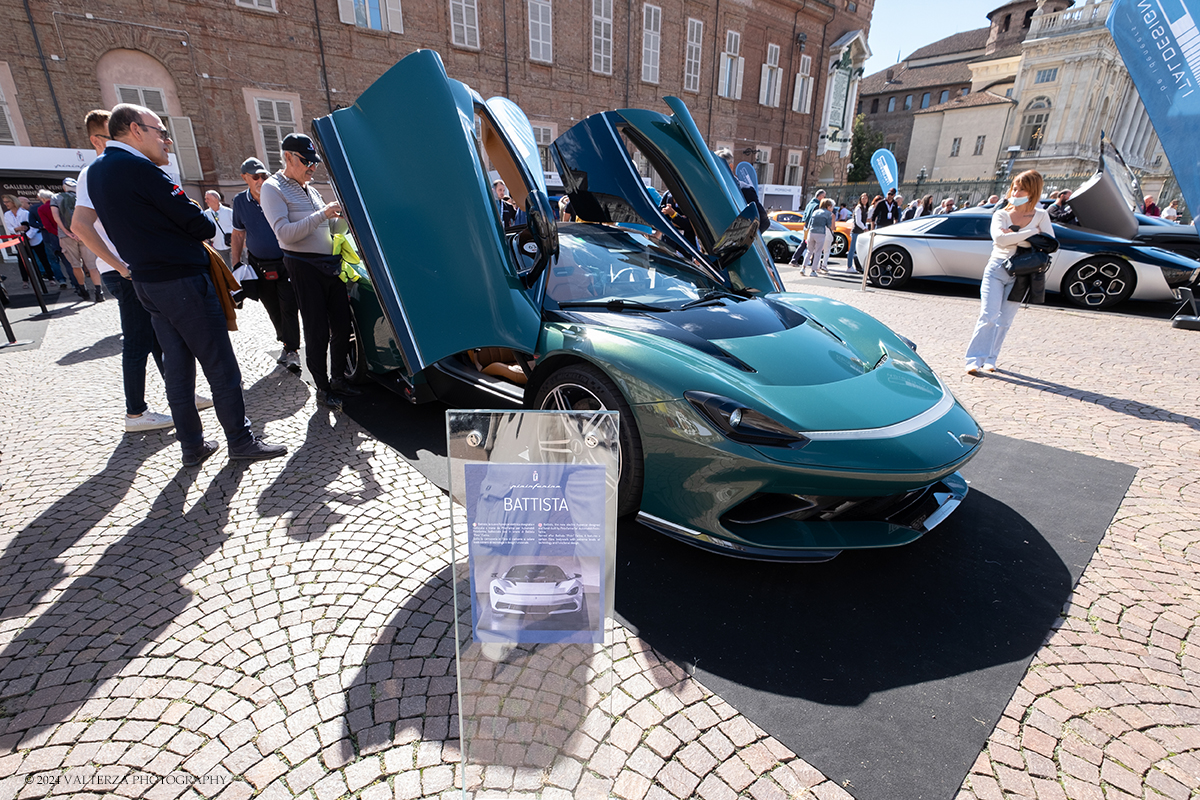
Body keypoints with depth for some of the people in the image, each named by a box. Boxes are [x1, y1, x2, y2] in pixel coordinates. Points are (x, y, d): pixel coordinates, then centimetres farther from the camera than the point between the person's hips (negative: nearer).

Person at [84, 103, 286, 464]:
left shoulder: (94, 172, 14)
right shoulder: (140, 169, -14)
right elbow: (200, 224, -15)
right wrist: (208, 223, 8)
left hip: (145, 282, 9)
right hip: (182, 280, -9)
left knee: (177, 365, 12)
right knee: (220, 365, -3)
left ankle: (192, 445, 18)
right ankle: (241, 440, 3)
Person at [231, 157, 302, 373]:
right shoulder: (240, 202, 4)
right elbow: (238, 235, 13)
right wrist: (236, 265, 9)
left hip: (286, 264, -3)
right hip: (259, 266, 4)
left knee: (288, 308, -7)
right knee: (273, 310, 9)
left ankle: (291, 351, -2)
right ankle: (287, 343, 25)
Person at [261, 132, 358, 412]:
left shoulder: (310, 190, 20)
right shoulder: (272, 188, -3)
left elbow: (331, 229, 23)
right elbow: (285, 233, -17)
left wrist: (344, 215, 3)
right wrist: (322, 215, -21)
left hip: (331, 265, 7)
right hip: (305, 267, -7)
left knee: (342, 325, 7)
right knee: (318, 332, -4)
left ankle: (339, 379, 21)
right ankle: (323, 389, 6)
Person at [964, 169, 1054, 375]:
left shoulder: (1041, 216, 7)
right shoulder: (1001, 215, 3)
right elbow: (999, 238, -17)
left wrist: (1014, 236, -11)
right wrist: (1030, 233, -14)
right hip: (996, 269, -2)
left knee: (1004, 321, 3)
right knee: (989, 316, -14)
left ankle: (990, 359, 11)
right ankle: (975, 359, -13)